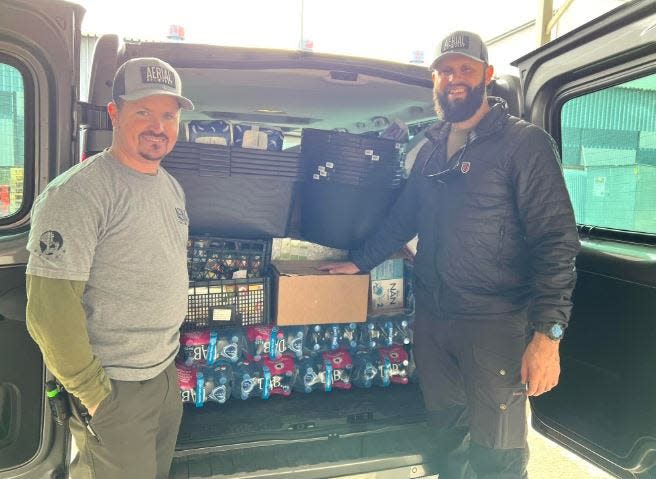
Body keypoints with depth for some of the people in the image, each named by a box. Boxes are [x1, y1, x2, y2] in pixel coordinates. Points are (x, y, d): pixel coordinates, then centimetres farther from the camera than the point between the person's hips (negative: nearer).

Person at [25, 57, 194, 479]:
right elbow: (49, 309, -22)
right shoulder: (77, 193, -20)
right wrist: (91, 391, -16)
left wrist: (168, 350, 16)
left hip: (167, 374, 8)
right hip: (115, 389, -8)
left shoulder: (172, 187, 6)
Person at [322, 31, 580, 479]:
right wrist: (359, 262, 24)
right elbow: (403, 219, 24)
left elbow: (556, 238, -13)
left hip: (495, 323, -6)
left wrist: (548, 333, -20)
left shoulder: (524, 142, -6)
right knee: (449, 435, 18)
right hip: (432, 319, 6)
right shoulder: (431, 149, 14)